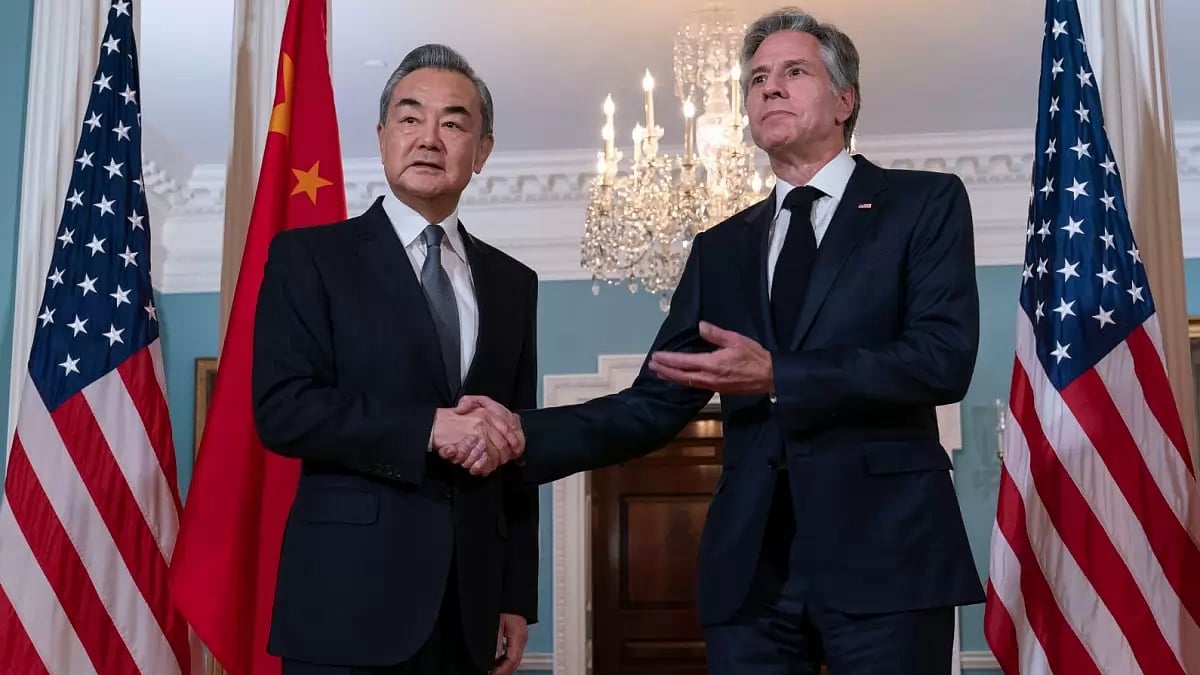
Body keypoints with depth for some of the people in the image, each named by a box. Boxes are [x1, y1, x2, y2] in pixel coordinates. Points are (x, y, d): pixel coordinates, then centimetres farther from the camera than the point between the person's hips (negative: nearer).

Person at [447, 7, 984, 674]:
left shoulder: (925, 202, 4)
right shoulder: (721, 247, 15)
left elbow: (944, 357, -10)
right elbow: (656, 405, 9)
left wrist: (777, 377, -17)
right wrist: (523, 432, -7)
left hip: (885, 553, -3)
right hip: (749, 569, 4)